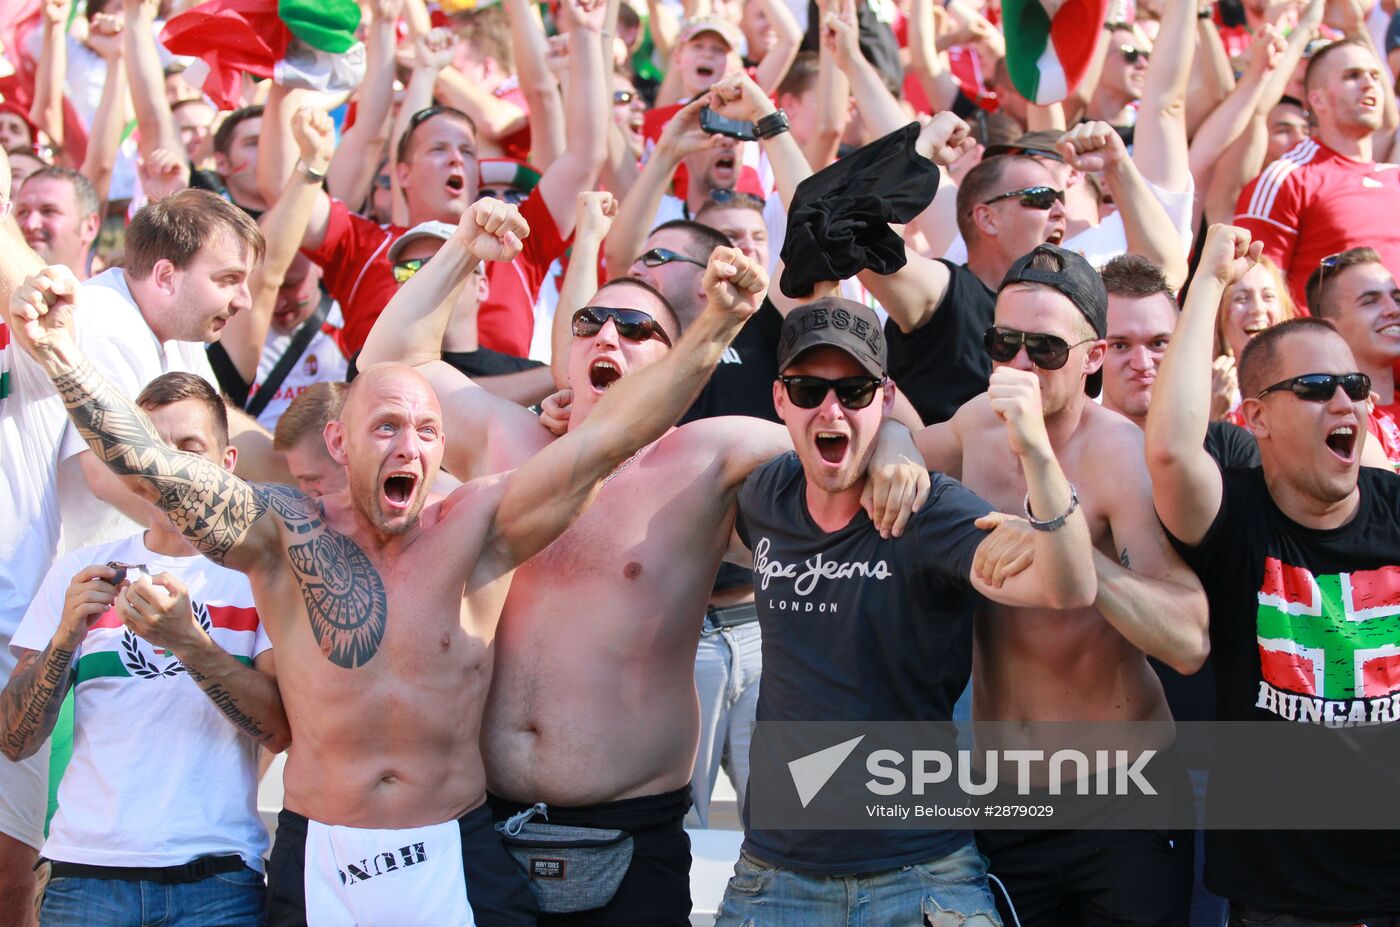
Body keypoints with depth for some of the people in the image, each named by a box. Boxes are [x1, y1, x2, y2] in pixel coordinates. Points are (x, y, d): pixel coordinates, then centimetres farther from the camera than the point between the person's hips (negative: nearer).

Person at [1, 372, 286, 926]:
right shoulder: (79, 573, 11)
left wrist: (187, 641, -20)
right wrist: (65, 637, -10)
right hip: (87, 870, 2)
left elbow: (283, 730, -8)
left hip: (217, 879, -2)